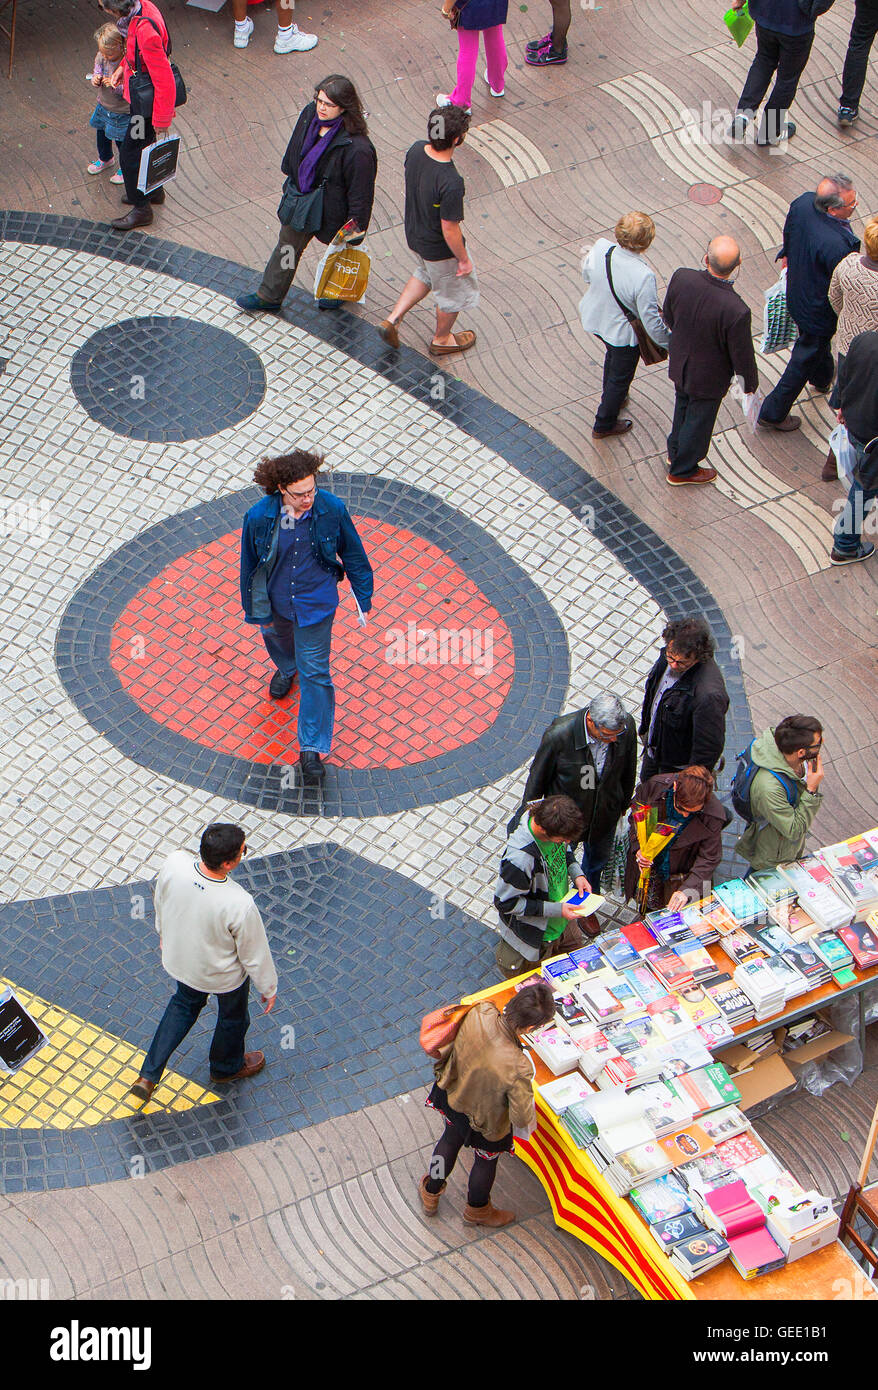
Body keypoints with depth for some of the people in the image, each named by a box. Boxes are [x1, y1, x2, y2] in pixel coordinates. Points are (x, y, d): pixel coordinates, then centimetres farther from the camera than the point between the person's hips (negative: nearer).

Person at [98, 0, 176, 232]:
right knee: (143, 144, 27)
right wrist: (123, 67, 9)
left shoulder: (146, 30, -36)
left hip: (149, 104, -9)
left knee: (130, 154, 5)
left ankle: (141, 209, 20)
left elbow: (164, 82, -31)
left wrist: (162, 120, -23)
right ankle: (154, 191, 47)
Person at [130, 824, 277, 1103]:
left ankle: (148, 1075, 39)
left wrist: (163, 932, 17)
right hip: (223, 975, -4)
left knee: (185, 1003, 34)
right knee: (233, 1016, 29)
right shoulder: (239, 904, -42)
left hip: (178, 959, 4)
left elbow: (160, 902, -6)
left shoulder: (174, 863, -30)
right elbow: (254, 954, -23)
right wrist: (268, 988, -3)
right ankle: (226, 1067, 57)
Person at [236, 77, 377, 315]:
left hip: (332, 209, -6)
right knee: (288, 244, 22)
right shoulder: (309, 114, -15)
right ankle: (269, 297, 40)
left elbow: (360, 194, -25)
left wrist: (354, 234, -18)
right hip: (301, 197, 6)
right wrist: (291, 178, 19)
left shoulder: (357, 148, -34)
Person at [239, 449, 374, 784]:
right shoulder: (259, 518, -24)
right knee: (277, 639, 32)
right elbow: (249, 566, -8)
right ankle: (286, 669, 71)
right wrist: (255, 610, 1)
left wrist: (363, 599, 2)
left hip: (315, 603, -2)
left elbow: (353, 554, -6)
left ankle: (311, 749, 9)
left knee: (314, 672, -1)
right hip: (274, 601, 2)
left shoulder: (331, 509, -22)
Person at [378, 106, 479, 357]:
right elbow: (449, 229, -28)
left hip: (414, 234, 7)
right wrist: (464, 260, -13)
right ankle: (442, 340, 46)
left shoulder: (416, 150, -19)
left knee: (425, 275, 36)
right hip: (441, 249, -6)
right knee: (454, 291, 23)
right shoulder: (451, 183, -40)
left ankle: (393, 319, 34)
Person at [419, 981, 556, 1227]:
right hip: (486, 1121, -5)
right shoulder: (518, 1068, -45)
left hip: (452, 1094, 5)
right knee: (486, 1161, 30)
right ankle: (477, 1209, 60)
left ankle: (431, 1194, 62)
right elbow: (521, 1117, -28)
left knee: (450, 1141, 36)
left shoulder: (481, 1012, -33)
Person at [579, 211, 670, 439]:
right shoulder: (643, 277, -39)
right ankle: (604, 426, 44)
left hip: (594, 319, 6)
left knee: (613, 354, 37)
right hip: (623, 332, -6)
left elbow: (587, 275, -1)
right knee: (621, 376, 22)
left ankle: (611, 397, 64)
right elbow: (652, 321, -27)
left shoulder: (600, 248, -25)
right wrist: (668, 342, -9)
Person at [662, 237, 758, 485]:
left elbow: (669, 318, -6)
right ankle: (682, 470, 47)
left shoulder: (681, 278, -28)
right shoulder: (736, 311, -39)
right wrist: (750, 384, -1)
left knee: (683, 407, 32)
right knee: (699, 418, 23)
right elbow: (742, 356, -22)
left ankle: (675, 452, 58)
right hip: (708, 378, -4)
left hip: (679, 363, 4)